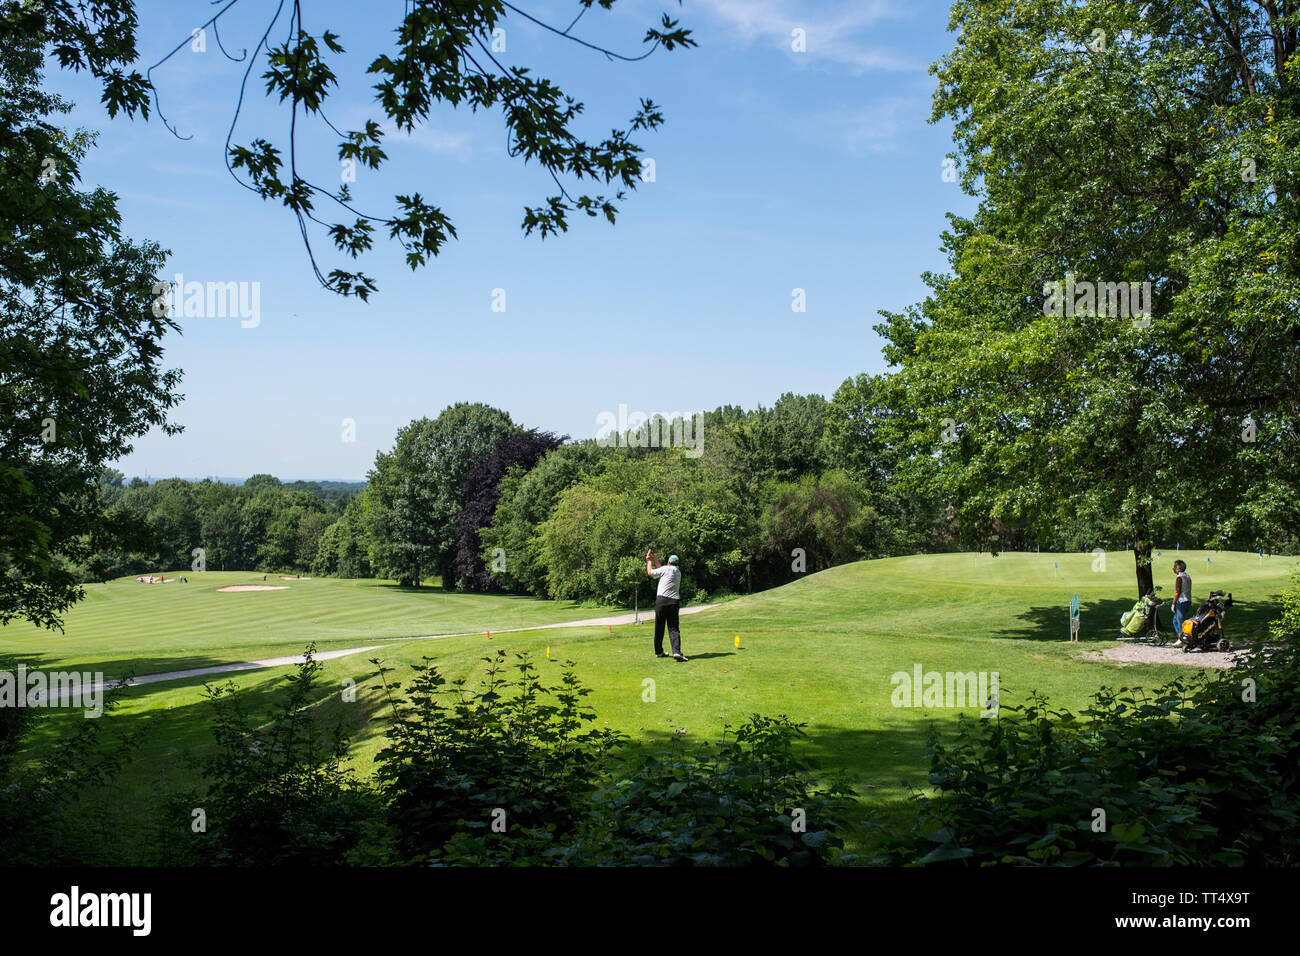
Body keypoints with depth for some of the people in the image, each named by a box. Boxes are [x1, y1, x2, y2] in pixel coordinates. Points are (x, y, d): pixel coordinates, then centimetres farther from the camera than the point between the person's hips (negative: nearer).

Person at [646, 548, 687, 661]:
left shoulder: (666, 569, -2)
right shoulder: (678, 572, 16)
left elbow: (650, 572, 10)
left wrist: (649, 560, 26)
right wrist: (653, 558, 36)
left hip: (662, 600, -3)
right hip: (674, 602, 3)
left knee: (659, 628, 9)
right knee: (673, 628, 0)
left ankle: (658, 651, 18)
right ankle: (676, 651, -19)